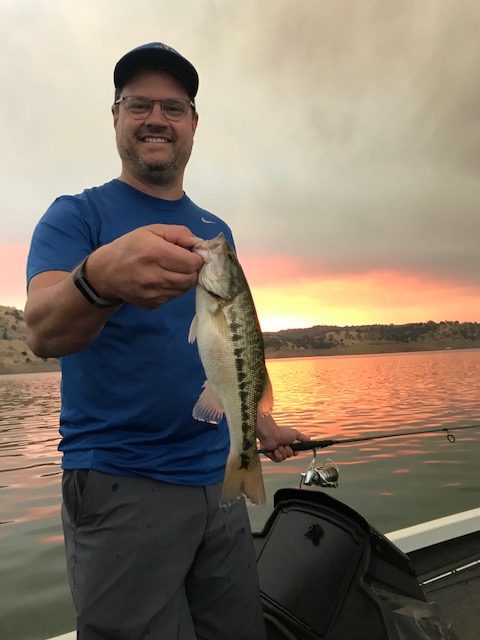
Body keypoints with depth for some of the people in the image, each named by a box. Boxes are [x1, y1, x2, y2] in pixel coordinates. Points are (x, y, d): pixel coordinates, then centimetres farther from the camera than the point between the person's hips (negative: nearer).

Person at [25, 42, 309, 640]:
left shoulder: (216, 230, 12)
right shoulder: (76, 215, -4)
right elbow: (42, 332, -22)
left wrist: (261, 424, 16)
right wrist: (100, 277, -43)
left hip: (218, 477, 5)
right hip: (119, 484, -5)